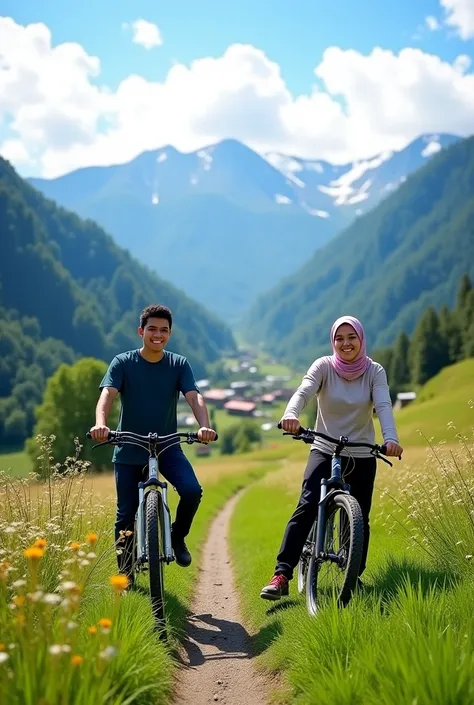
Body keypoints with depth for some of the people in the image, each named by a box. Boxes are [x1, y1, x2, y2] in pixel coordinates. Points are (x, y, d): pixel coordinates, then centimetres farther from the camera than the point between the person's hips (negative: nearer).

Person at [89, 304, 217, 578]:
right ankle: (125, 572, 19)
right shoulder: (123, 363, -3)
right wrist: (100, 423, -39)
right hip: (129, 450, 0)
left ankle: (178, 537, 5)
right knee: (126, 514, 1)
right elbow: (107, 394, -17)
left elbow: (195, 397, -12)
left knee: (192, 490, -23)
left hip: (167, 447, 1)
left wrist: (205, 426, -33)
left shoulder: (179, 364, 1)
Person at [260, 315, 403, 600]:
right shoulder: (324, 366, -6)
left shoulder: (375, 371, -3)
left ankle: (355, 576, 26)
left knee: (359, 519, 7)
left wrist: (391, 438, -38)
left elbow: (383, 406, -19)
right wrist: (291, 414, -46)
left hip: (362, 456, 2)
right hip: (325, 451, -2)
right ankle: (282, 575, -19)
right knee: (306, 508, -17)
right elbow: (303, 392, -23)